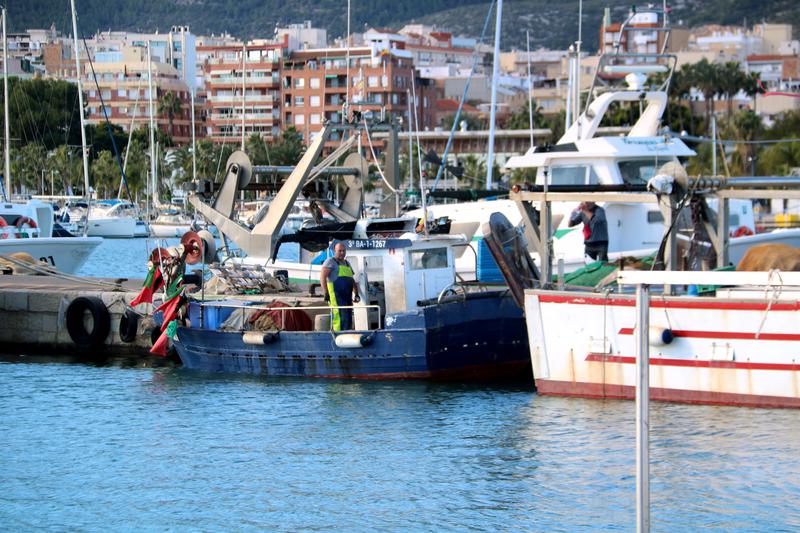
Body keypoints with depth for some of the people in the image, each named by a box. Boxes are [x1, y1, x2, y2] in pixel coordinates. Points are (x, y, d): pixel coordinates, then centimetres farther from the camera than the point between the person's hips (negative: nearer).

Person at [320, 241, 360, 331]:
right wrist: (325, 292, -17)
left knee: (348, 320, 5)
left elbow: (352, 281, 30)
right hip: (336, 296, -8)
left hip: (347, 297, 8)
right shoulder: (331, 261, 2)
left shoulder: (347, 263, 25)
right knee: (340, 317, -19)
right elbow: (323, 277, -8)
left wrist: (356, 294, 18)